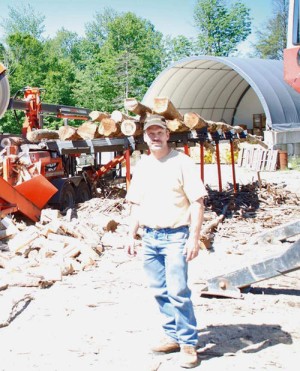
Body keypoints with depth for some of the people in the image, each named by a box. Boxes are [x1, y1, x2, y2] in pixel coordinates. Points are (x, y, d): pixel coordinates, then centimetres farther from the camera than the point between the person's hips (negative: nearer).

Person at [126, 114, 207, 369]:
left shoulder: (182, 162, -6)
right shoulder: (142, 166, 12)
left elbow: (197, 202, -9)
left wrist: (194, 237, -16)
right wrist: (132, 235, 13)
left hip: (175, 236, -6)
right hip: (149, 237, 6)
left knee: (178, 291, -10)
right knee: (161, 292, 10)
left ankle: (189, 343, 2)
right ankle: (174, 336, 22)